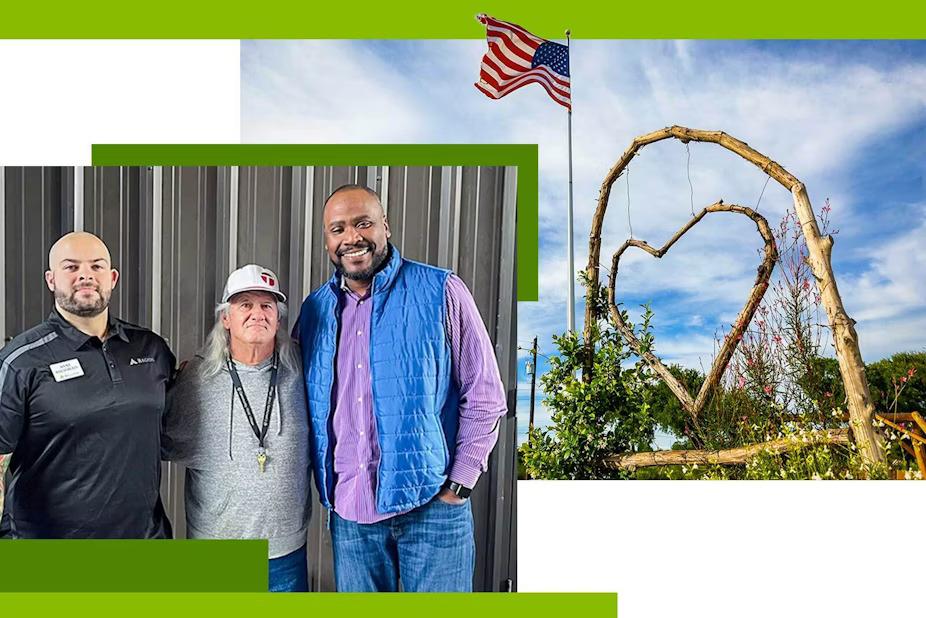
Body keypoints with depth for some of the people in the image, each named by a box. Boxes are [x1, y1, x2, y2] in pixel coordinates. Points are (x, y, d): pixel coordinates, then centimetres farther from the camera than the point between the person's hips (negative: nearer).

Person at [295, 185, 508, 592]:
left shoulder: (441, 292, -6)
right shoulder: (315, 310, 7)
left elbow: (484, 396, -5)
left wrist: (459, 485, -7)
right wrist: (323, 485, 10)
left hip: (431, 504, -3)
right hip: (348, 512, 4)